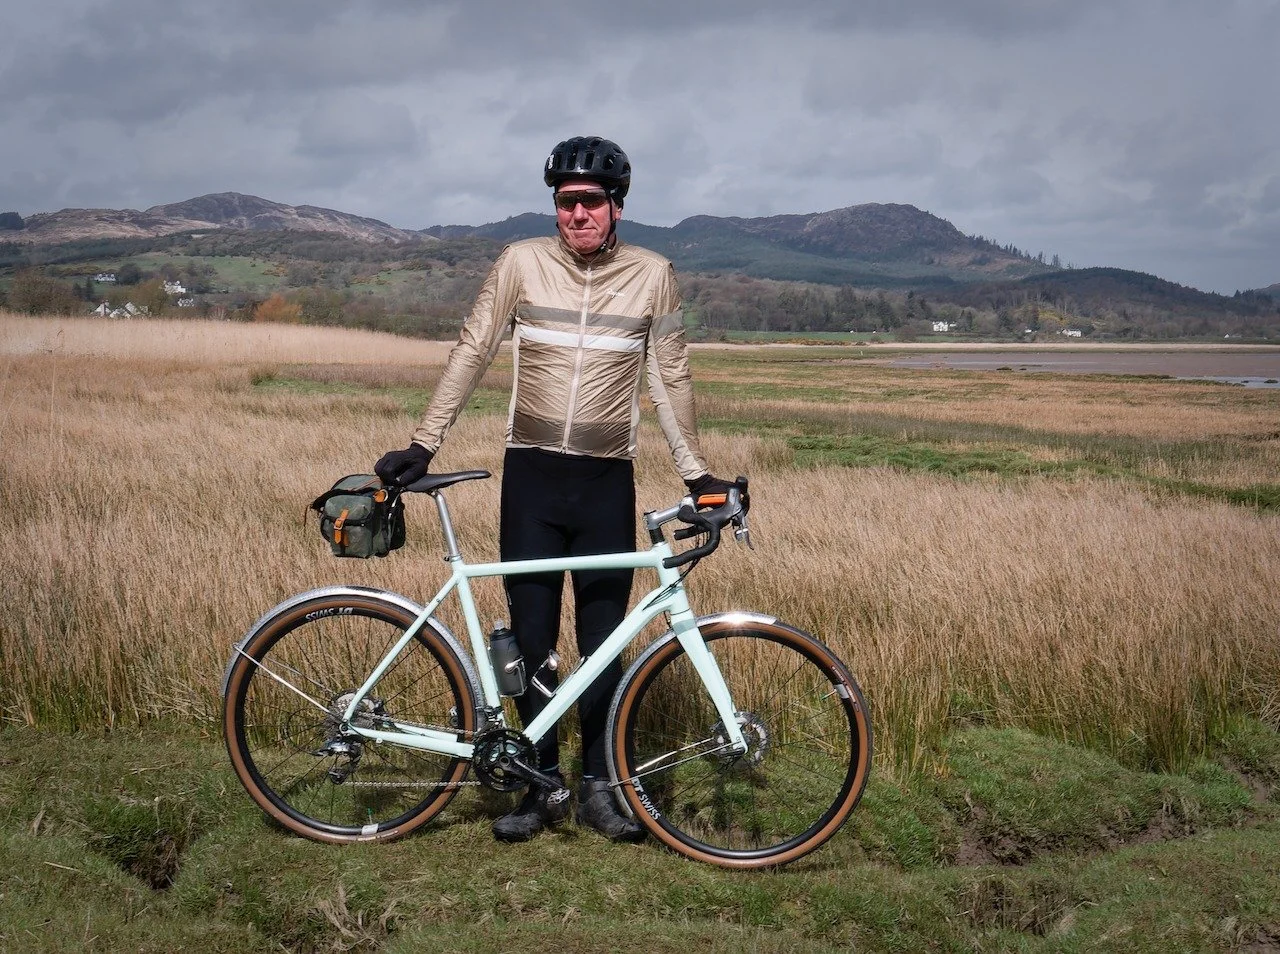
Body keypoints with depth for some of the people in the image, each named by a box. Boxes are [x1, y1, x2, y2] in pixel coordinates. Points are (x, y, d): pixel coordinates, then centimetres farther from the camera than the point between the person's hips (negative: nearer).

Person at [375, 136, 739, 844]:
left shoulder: (653, 275, 0)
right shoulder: (521, 263, -2)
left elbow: (669, 379, 7)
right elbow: (471, 354, 2)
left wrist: (695, 473, 7)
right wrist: (422, 446, -1)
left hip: (607, 482, 0)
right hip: (531, 475, 0)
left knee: (603, 639, 6)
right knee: (531, 636, 4)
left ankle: (598, 784, 20)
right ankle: (544, 785, 19)